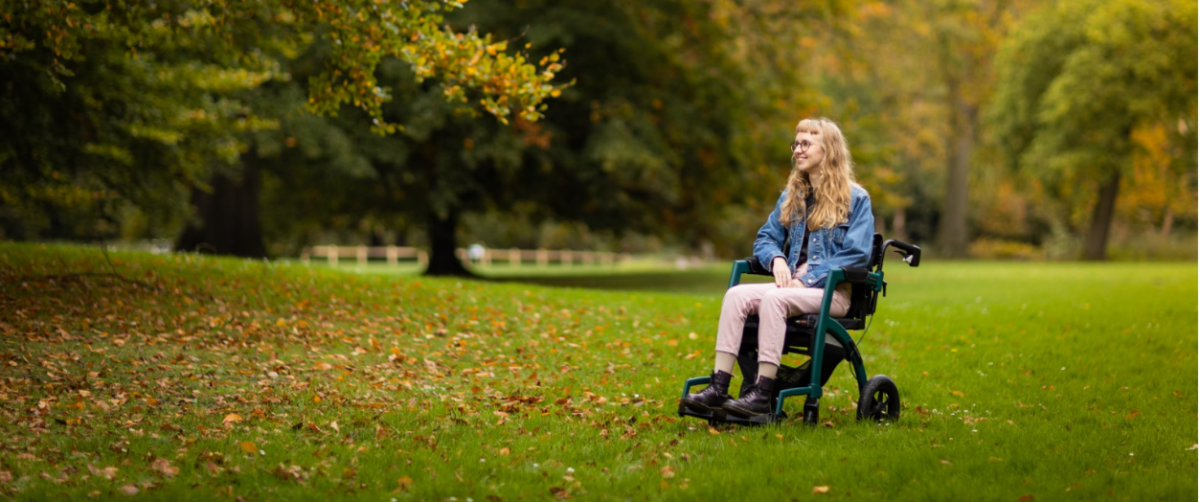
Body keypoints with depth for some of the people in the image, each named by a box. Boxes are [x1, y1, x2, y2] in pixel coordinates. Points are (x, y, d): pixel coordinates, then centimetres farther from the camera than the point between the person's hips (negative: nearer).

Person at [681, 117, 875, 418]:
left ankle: (762, 395, -40)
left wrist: (808, 280, -15)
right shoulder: (791, 196, 21)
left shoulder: (856, 199, 1)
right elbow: (766, 238, 22)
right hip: (791, 286, 6)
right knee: (737, 294, -24)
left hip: (832, 291, -6)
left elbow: (856, 254, -8)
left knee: (773, 299, -35)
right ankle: (718, 387, -33)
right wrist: (777, 259, -3)